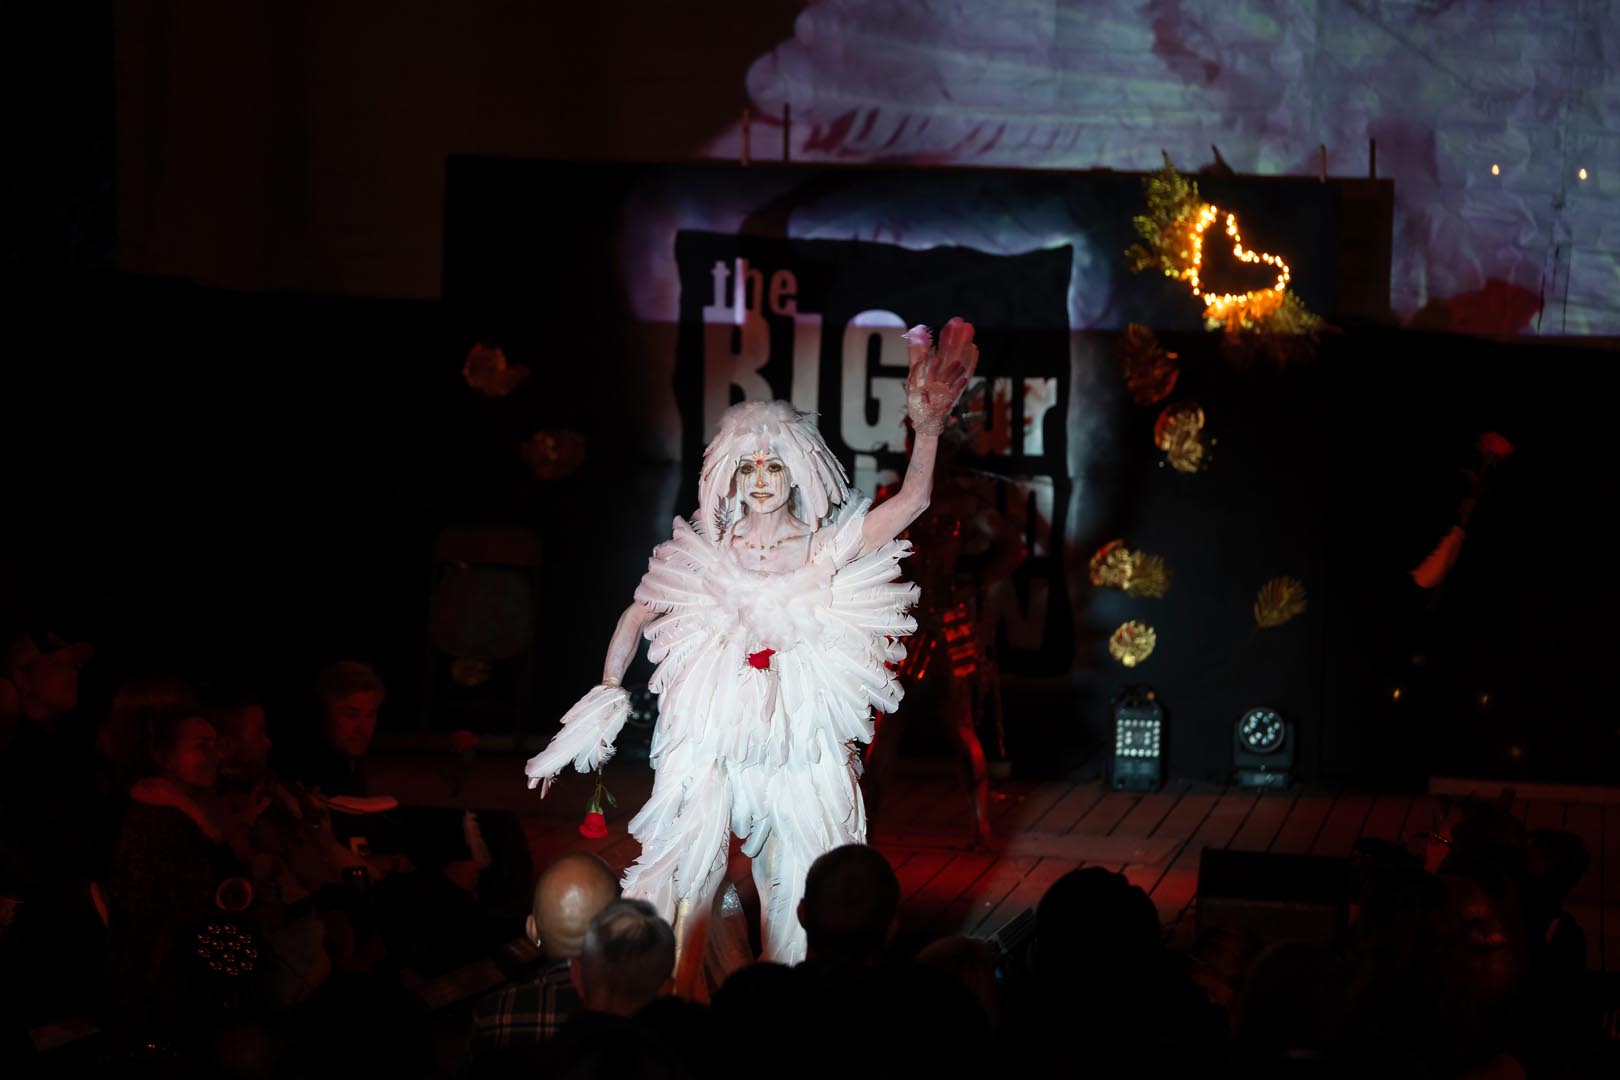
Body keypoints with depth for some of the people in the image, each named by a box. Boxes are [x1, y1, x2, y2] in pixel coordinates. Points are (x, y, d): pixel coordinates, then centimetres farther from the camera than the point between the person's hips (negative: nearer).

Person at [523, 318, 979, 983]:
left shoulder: (825, 550, 1)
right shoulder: (703, 553, 5)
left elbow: (911, 502, -9)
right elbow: (638, 616, 17)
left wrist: (928, 428, -23)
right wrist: (606, 699, 9)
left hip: (802, 746, 0)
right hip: (710, 743, 0)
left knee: (798, 900, 4)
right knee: (686, 880, -9)